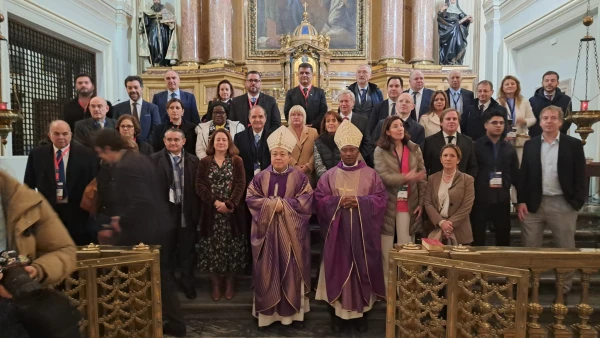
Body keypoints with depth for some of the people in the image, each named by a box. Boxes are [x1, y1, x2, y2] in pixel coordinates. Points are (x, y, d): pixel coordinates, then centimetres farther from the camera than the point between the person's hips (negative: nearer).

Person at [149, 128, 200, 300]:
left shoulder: (193, 160, 5)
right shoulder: (154, 159, -1)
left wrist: (197, 212, -2)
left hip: (187, 213, 1)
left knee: (187, 251, 10)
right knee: (166, 251, 14)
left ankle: (188, 284, 26)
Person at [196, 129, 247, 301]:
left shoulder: (237, 161, 3)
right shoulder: (205, 162, 7)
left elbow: (241, 184, -6)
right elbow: (200, 185, -2)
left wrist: (229, 203, -17)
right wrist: (215, 202, -14)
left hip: (232, 211, -1)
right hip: (211, 212, 1)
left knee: (231, 246, 4)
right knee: (213, 248, 4)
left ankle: (230, 283, 20)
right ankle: (215, 285, 18)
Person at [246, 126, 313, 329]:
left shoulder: (300, 178, 0)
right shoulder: (260, 177, 6)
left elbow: (305, 203, -9)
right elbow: (251, 199, -2)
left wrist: (282, 204, -16)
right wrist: (272, 204, -15)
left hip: (291, 234, -1)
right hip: (266, 232, 2)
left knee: (292, 272, 4)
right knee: (268, 272, 6)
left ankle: (294, 312, 16)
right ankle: (267, 312, 17)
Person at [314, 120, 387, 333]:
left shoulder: (370, 174, 4)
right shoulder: (330, 175, 5)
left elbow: (381, 199, -2)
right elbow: (320, 199, 1)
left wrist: (359, 201, -16)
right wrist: (338, 202, -16)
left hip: (363, 232, 0)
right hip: (337, 232, 0)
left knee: (362, 269, 4)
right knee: (338, 269, 2)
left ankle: (361, 312, 18)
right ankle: (337, 312, 14)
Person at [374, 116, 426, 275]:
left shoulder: (415, 149, 5)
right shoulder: (380, 150, -3)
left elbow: (422, 176, 6)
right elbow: (383, 176, -14)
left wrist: (421, 202, 2)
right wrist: (406, 178, -27)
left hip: (409, 204, 2)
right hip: (387, 204, -2)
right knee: (386, 249, 6)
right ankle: (385, 282, 19)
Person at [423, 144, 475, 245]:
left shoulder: (467, 179, 2)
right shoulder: (432, 178, 8)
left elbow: (466, 206, -6)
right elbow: (427, 203, 0)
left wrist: (449, 224, -14)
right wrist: (441, 222, -14)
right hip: (435, 230, 1)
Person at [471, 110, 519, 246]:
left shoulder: (509, 148, 10)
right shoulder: (476, 146, -2)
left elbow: (515, 175, 10)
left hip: (502, 200, 4)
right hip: (480, 199, -3)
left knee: (504, 238, 13)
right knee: (478, 239, 6)